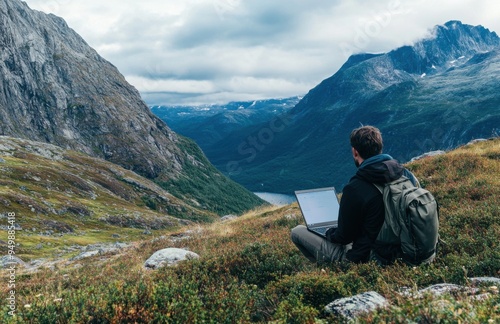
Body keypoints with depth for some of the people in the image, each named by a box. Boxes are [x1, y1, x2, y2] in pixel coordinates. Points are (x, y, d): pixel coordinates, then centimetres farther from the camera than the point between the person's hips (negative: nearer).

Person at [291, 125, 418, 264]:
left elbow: (344, 237, -15)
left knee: (297, 231, 0)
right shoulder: (403, 173, -7)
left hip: (366, 257, -7)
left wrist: (328, 233, 8)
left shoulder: (354, 189, -24)